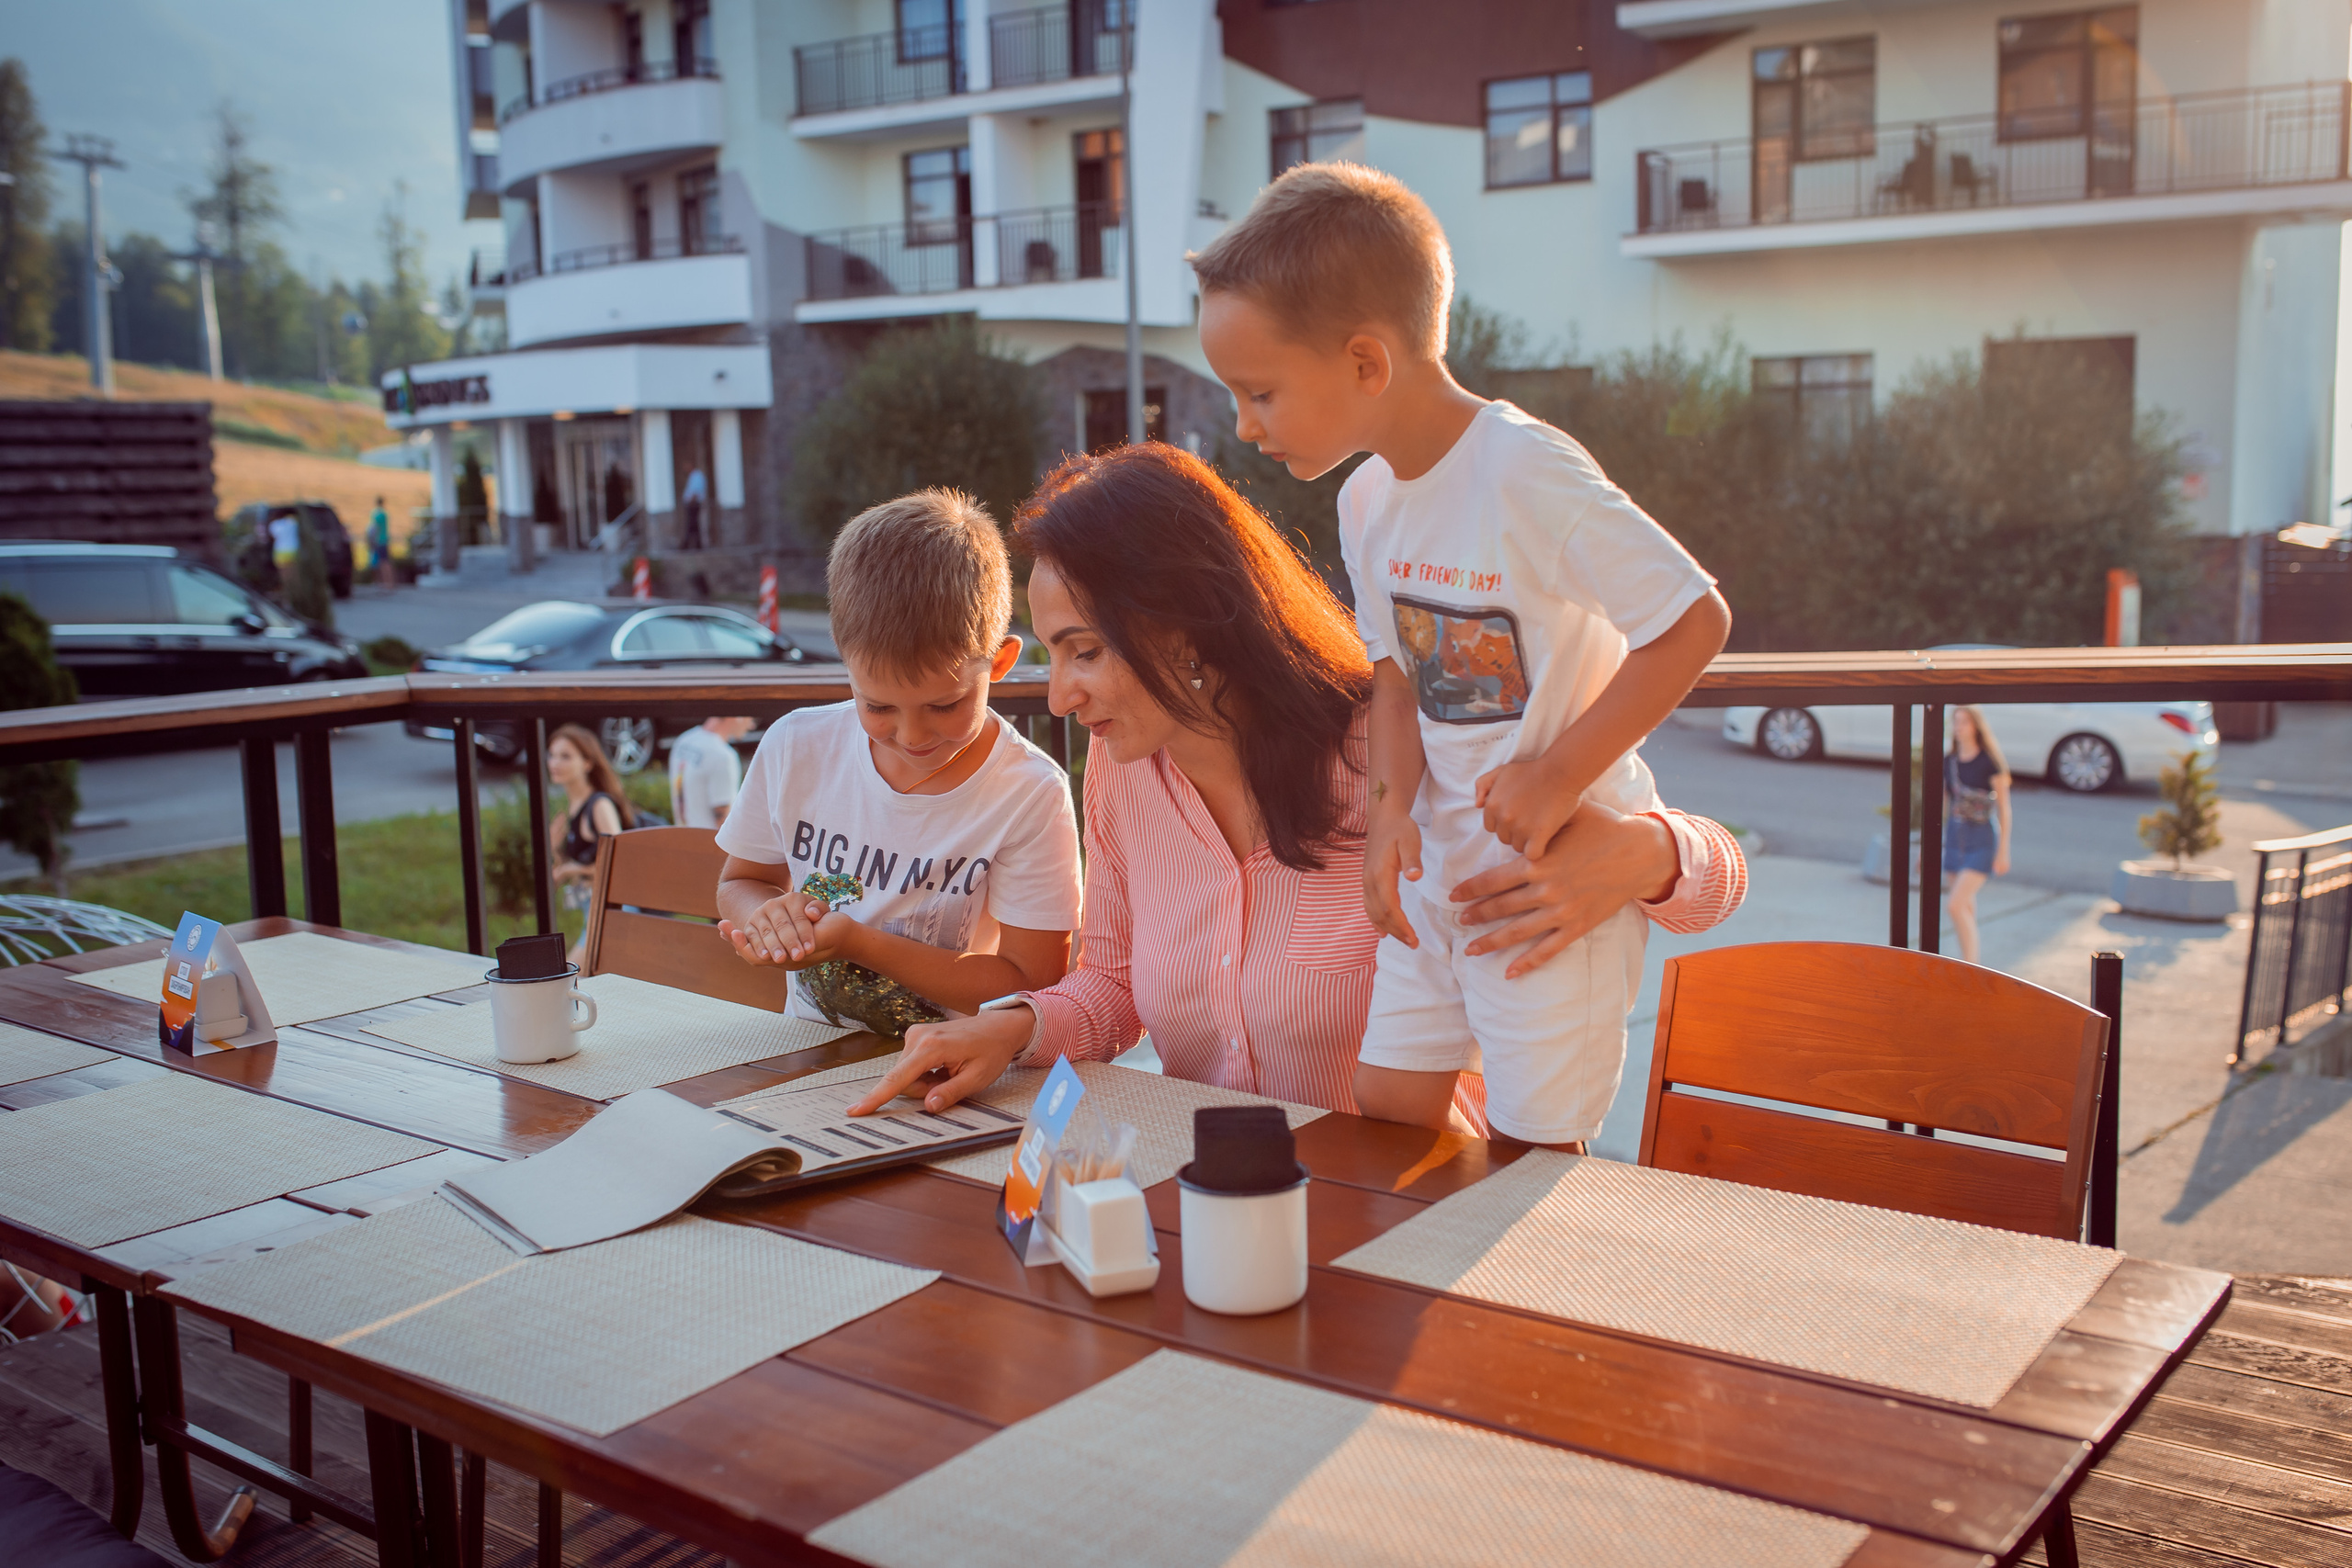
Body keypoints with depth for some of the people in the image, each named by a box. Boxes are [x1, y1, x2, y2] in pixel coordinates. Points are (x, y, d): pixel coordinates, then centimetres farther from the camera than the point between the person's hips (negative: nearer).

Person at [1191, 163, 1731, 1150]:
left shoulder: (1530, 477, -23)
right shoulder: (1367, 501, 1)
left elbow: (1696, 622, -20)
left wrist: (1558, 776, -21)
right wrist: (1393, 806, -8)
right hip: (1437, 875, 7)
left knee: (1532, 1159, 3)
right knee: (1384, 1117, 9)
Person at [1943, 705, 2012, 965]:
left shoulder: (1990, 761, -10)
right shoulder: (1948, 761, 5)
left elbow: (2004, 807, -8)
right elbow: (1941, 805, 13)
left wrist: (2003, 850, -10)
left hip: (1982, 839, -6)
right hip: (1955, 836, 6)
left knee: (1955, 904, -17)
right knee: (1966, 909, 12)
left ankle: (1972, 968, -9)